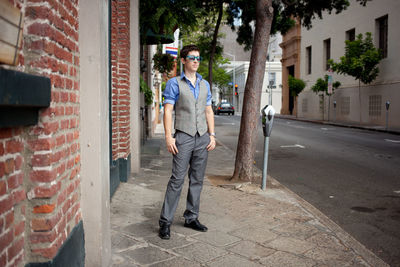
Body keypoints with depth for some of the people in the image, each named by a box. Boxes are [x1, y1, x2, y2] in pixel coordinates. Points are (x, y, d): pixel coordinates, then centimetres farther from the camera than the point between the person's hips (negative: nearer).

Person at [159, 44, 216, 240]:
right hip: (184, 137, -5)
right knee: (177, 180, -7)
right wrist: (168, 137, -14)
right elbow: (168, 111, -5)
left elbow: (208, 111, 16)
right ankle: (165, 221, 2)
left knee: (197, 180, 9)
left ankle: (191, 218, 20)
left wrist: (212, 135, 8)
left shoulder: (204, 84, 15)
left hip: (202, 138, 5)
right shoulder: (174, 83, 0)